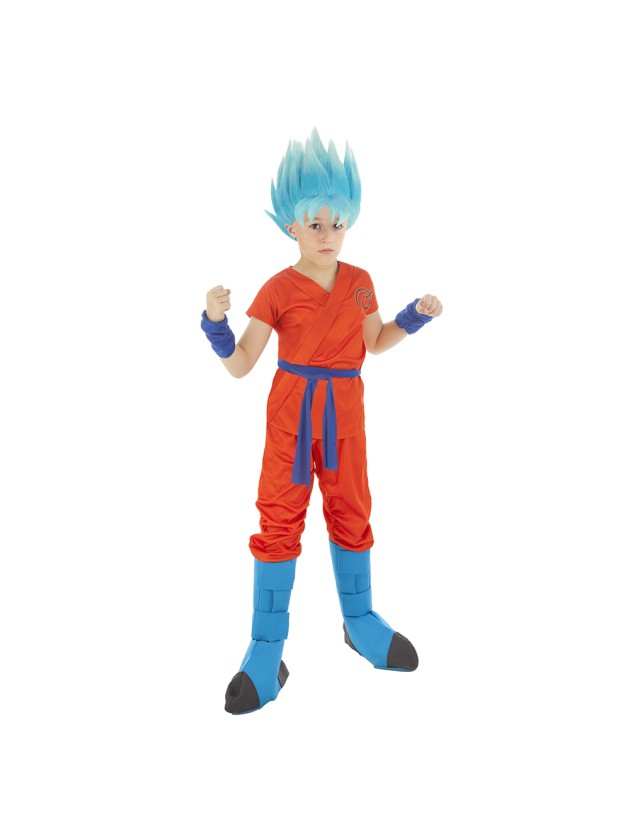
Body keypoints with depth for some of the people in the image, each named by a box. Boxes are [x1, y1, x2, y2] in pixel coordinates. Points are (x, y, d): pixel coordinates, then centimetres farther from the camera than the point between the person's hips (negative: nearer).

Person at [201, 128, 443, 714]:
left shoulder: (359, 282, 3)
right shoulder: (279, 289, -9)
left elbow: (375, 343, 17)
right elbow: (239, 364, -11)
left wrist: (417, 314, 5)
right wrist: (215, 321, -28)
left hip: (345, 411, 4)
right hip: (291, 412, -3)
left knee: (351, 512, 13)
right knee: (279, 519, 0)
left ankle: (359, 621, 34)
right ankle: (266, 653, 11)